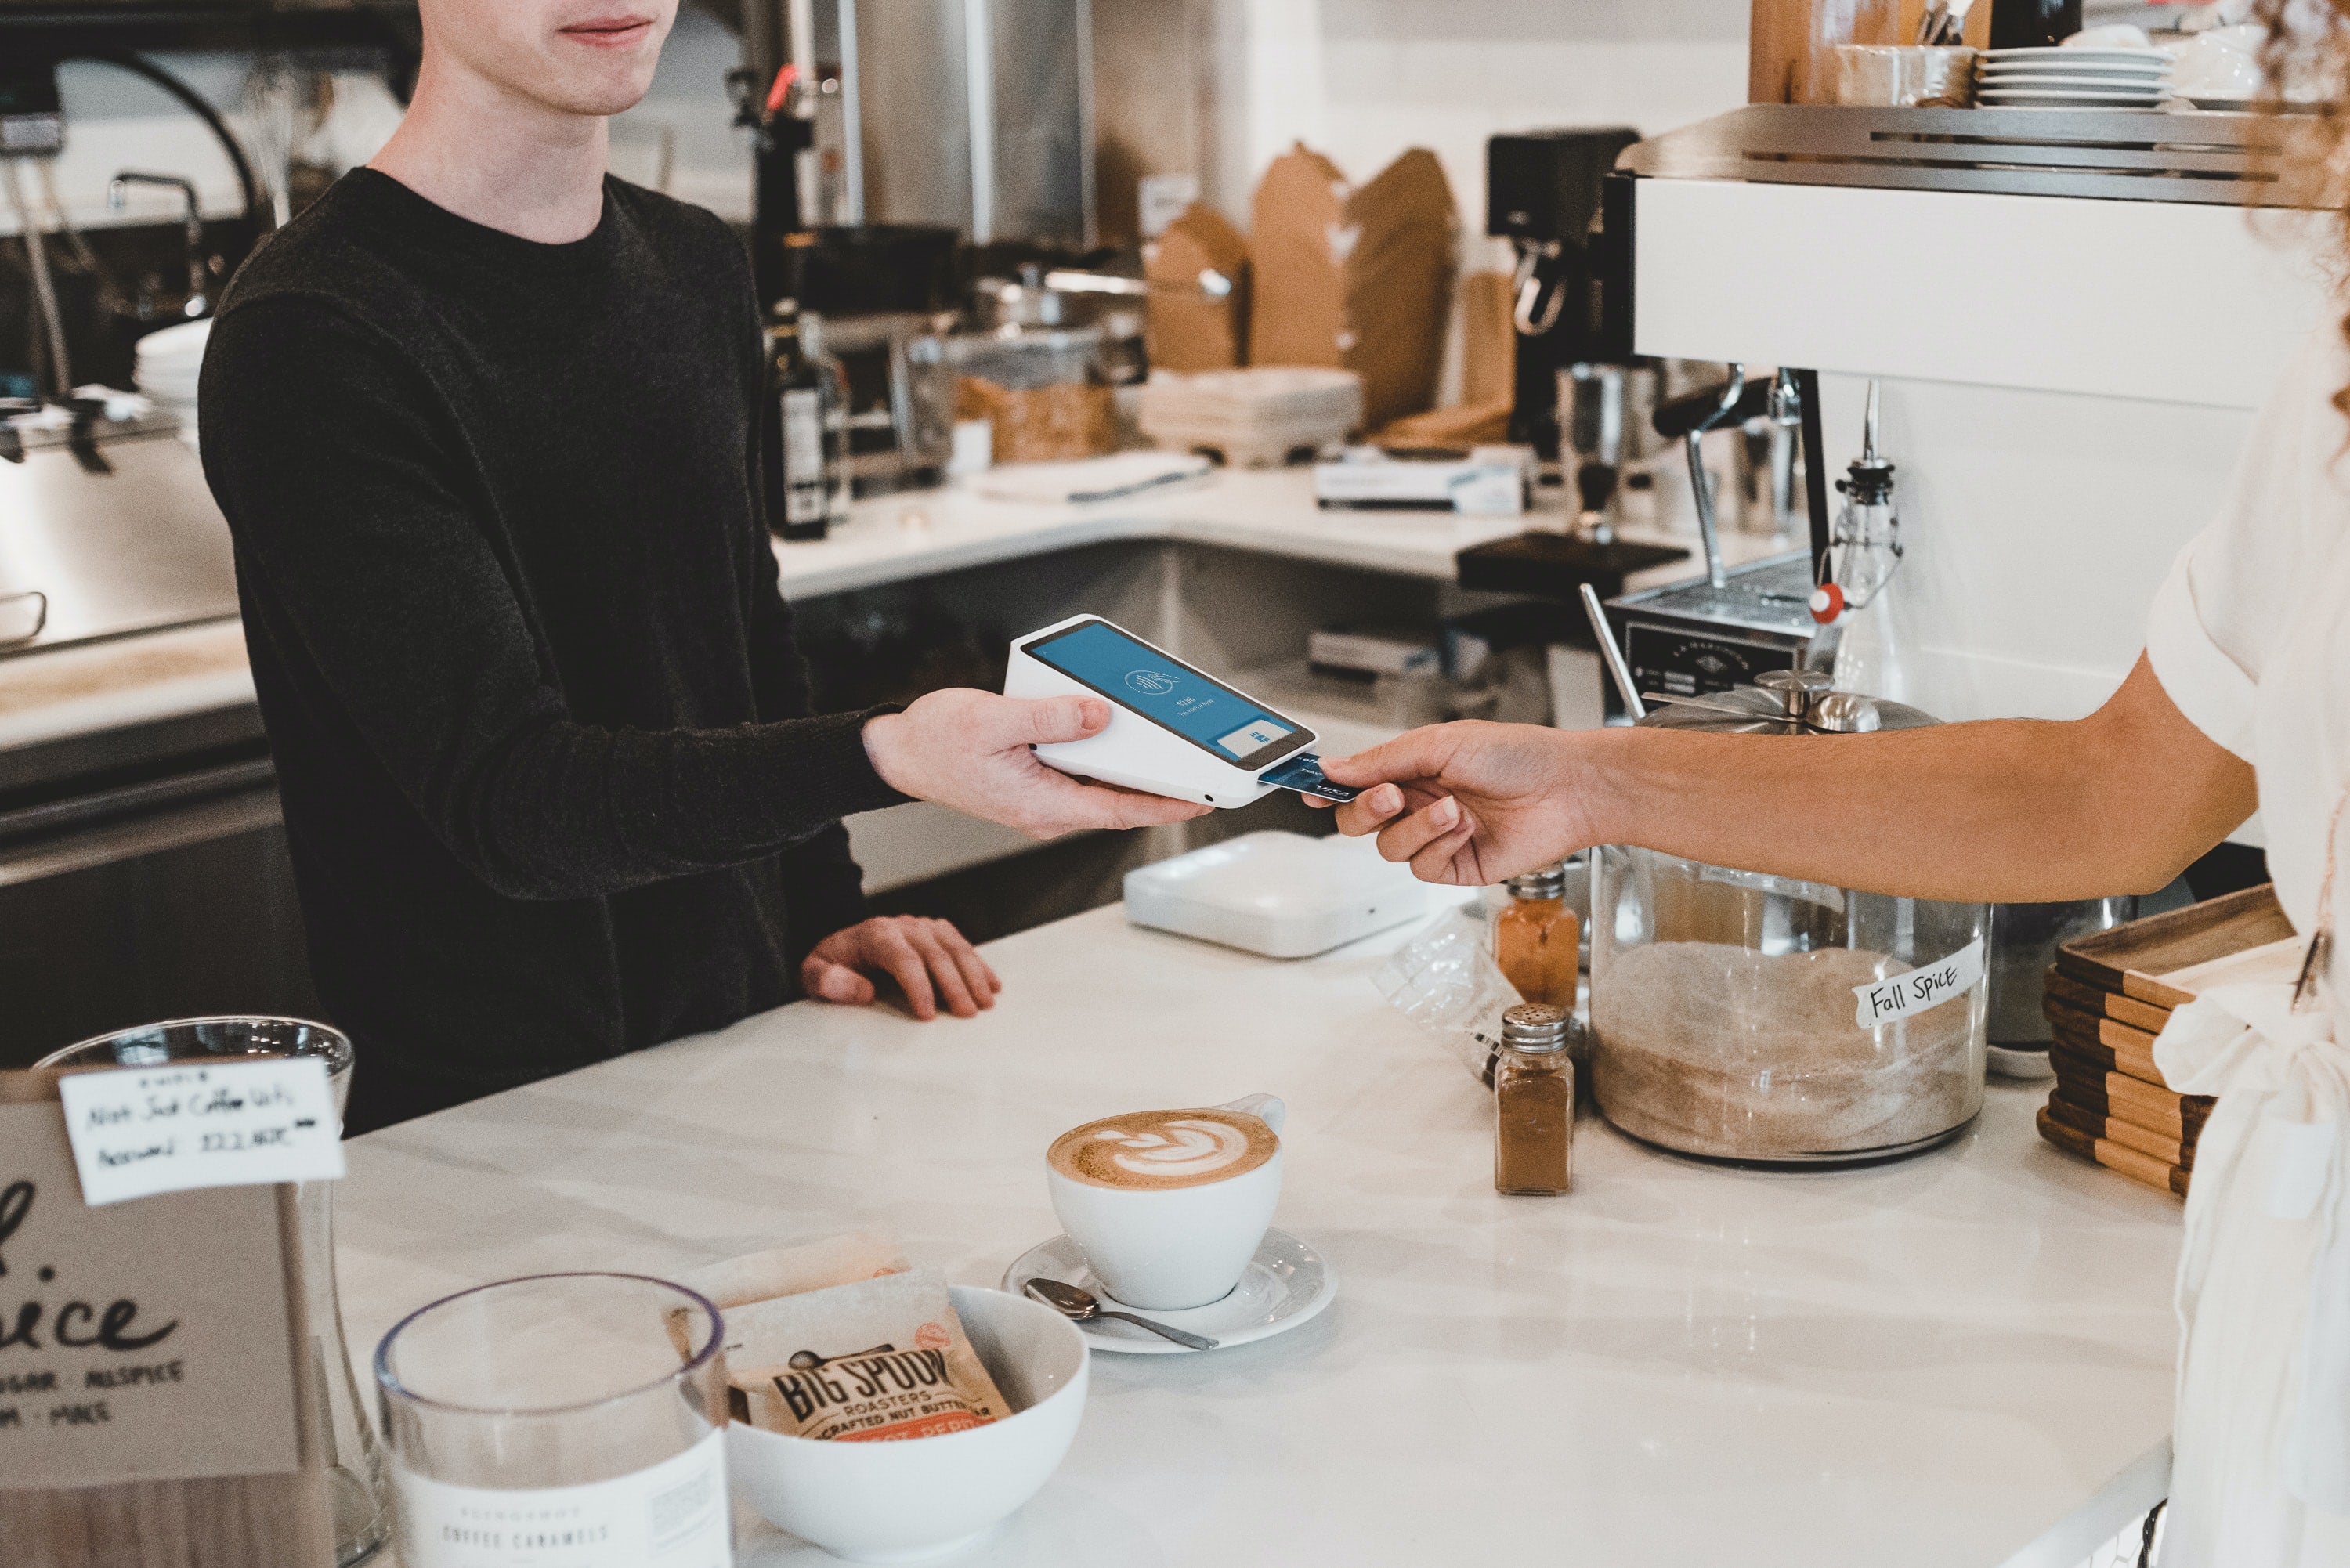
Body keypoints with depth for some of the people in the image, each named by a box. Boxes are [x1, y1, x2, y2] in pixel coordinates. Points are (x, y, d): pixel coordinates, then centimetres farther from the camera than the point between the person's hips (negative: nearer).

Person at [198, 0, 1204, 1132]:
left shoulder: (697, 268, 10)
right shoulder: (313, 342, -16)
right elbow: (506, 799, -24)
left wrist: (823, 915, 8)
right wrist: (884, 758, -38)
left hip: (748, 1045, 6)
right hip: (488, 1110, -6)